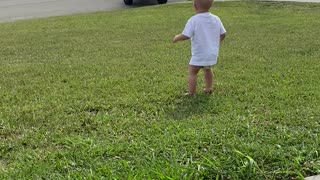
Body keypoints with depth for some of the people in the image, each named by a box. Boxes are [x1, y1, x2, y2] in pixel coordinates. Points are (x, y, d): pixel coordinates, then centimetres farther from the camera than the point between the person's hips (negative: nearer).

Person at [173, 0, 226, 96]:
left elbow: (185, 36, -22)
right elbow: (223, 34, 6)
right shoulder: (216, 19, -1)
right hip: (213, 54, 6)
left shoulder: (193, 20, -18)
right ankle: (209, 88, 38)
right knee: (208, 69, 30)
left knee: (192, 72, 8)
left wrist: (176, 38, -1)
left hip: (199, 55, -6)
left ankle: (191, 94, 8)